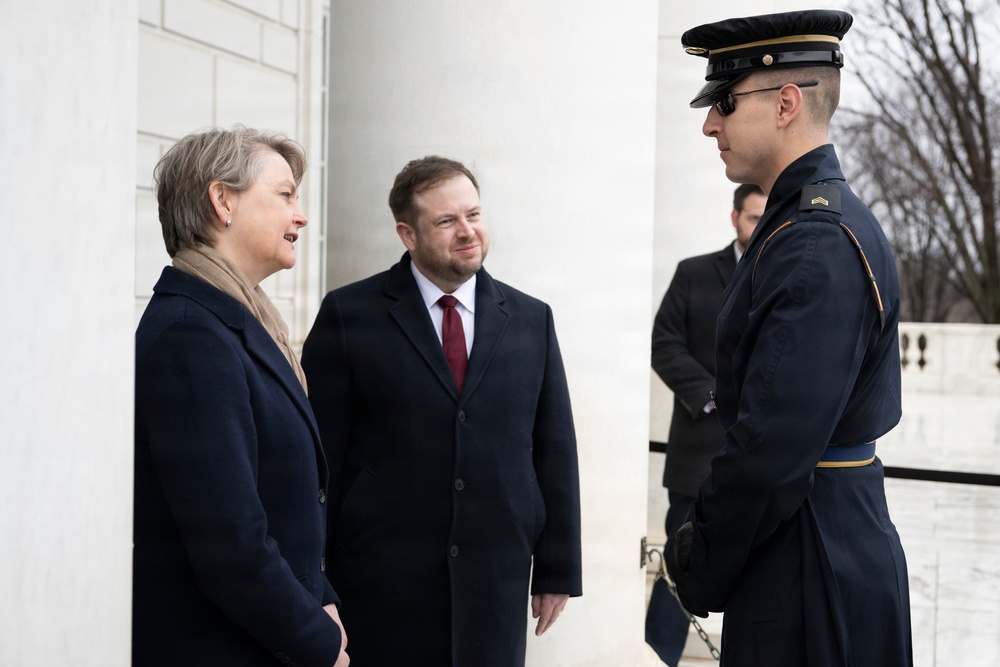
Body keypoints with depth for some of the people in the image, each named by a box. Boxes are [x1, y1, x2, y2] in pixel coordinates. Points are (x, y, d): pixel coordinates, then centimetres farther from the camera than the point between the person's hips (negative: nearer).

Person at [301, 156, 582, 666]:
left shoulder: (531, 320, 7)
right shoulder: (348, 316, -2)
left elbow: (555, 452, 9)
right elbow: (321, 457, -3)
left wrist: (556, 571, 6)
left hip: (497, 585, 3)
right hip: (381, 589, -2)